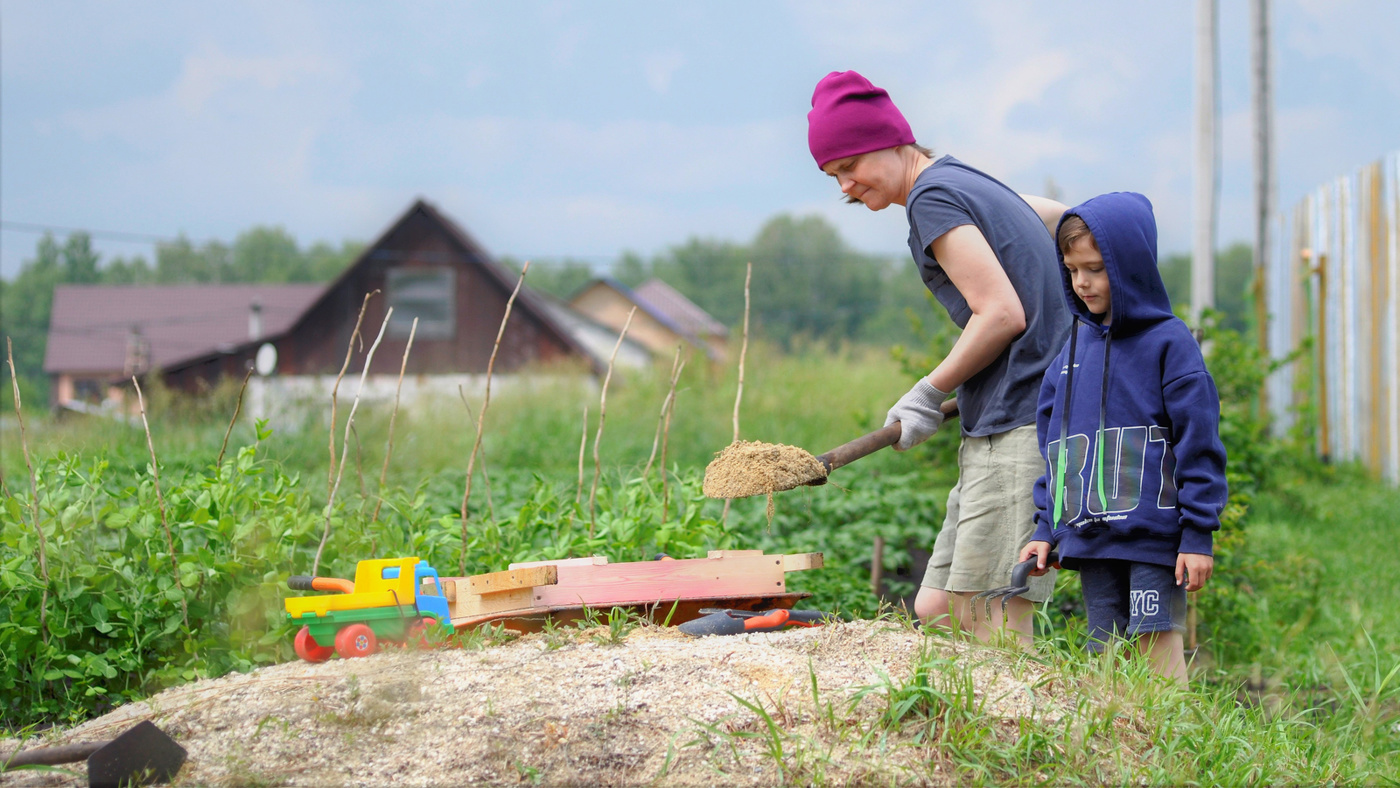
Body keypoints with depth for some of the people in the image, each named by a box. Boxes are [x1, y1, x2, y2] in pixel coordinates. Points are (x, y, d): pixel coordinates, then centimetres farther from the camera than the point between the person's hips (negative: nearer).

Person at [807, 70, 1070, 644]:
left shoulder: (932, 197, -8)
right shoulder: (966, 183, 21)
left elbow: (1003, 314, -15)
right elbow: (1068, 221, 36)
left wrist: (929, 396, -5)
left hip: (1023, 427, -10)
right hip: (997, 430, 10)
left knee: (991, 625, -13)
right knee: (935, 610, 6)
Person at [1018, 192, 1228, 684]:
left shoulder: (1168, 343, -4)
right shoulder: (1075, 347, 14)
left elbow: (1199, 445, -6)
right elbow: (1053, 448, 20)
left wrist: (1198, 534, -9)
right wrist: (1046, 528, 14)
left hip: (1155, 537, -6)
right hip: (1090, 541, 6)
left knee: (1157, 654, -10)